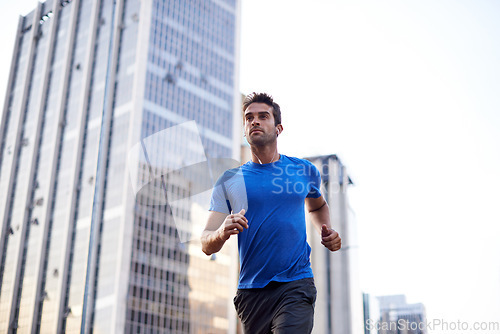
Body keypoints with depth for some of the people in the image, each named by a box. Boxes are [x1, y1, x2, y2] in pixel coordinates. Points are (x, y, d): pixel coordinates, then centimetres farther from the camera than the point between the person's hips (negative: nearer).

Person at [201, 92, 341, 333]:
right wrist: (221, 233, -24)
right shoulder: (229, 180, 4)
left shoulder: (305, 171, 8)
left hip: (296, 286, -1)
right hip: (251, 292, 1)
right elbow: (206, 246, 0)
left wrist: (326, 231, 9)